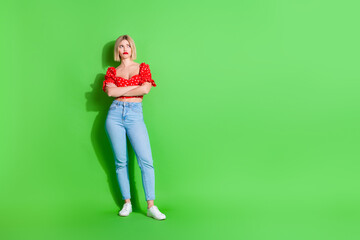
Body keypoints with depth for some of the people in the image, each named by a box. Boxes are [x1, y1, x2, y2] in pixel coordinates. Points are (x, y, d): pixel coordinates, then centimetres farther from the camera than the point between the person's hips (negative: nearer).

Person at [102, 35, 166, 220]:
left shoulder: (143, 67, 12)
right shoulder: (112, 71, 15)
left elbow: (146, 89, -6)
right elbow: (110, 92, -5)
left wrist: (120, 91, -2)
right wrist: (134, 87, -3)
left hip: (135, 115, -1)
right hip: (115, 114, 2)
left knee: (146, 160, -11)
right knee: (121, 161, 2)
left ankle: (151, 206, -6)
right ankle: (127, 203, 12)